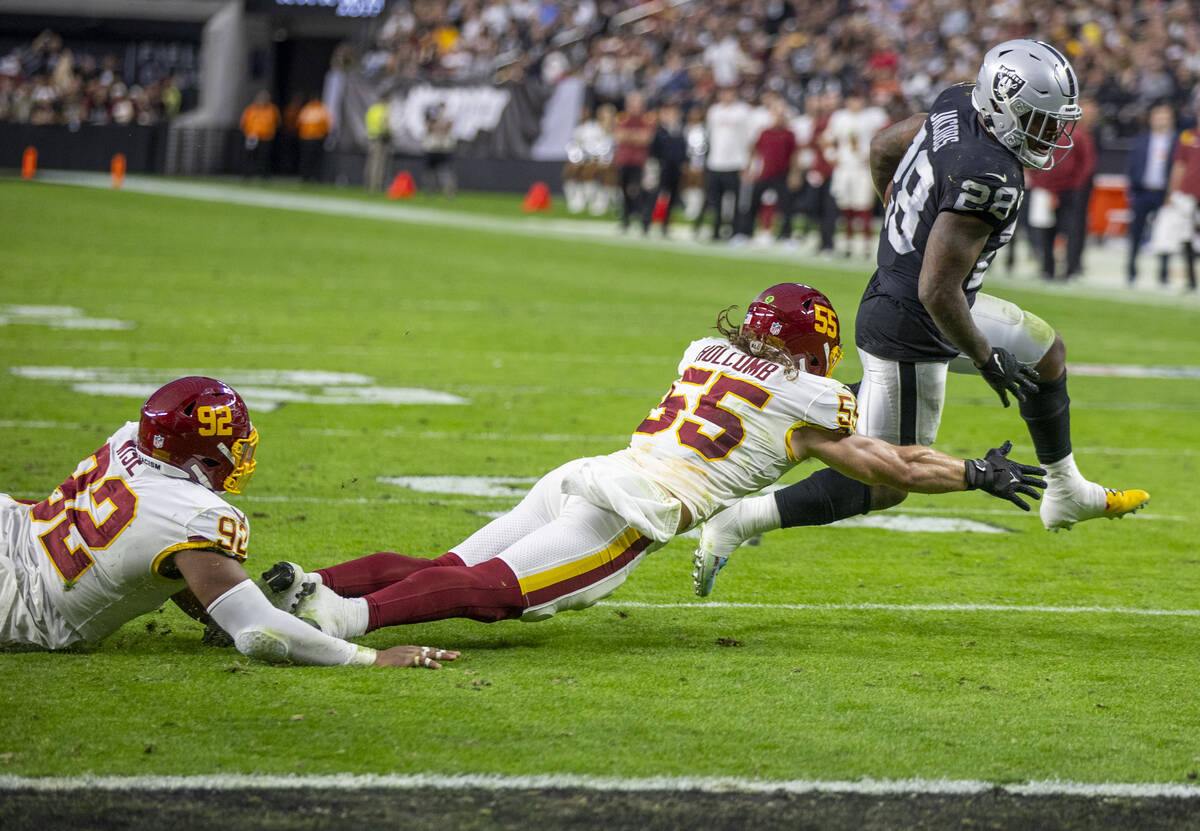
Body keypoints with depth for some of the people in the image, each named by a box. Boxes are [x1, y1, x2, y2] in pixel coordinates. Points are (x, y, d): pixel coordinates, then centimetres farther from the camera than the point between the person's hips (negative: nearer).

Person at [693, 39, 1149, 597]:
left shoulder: (957, 106, -3)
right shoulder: (989, 179, -30)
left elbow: (881, 149, 15)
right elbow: (938, 292, -30)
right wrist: (987, 360, -16)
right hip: (909, 335, -10)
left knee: (1046, 353, 25)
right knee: (886, 486, 2)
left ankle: (1066, 494, 41)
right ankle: (733, 524, 2)